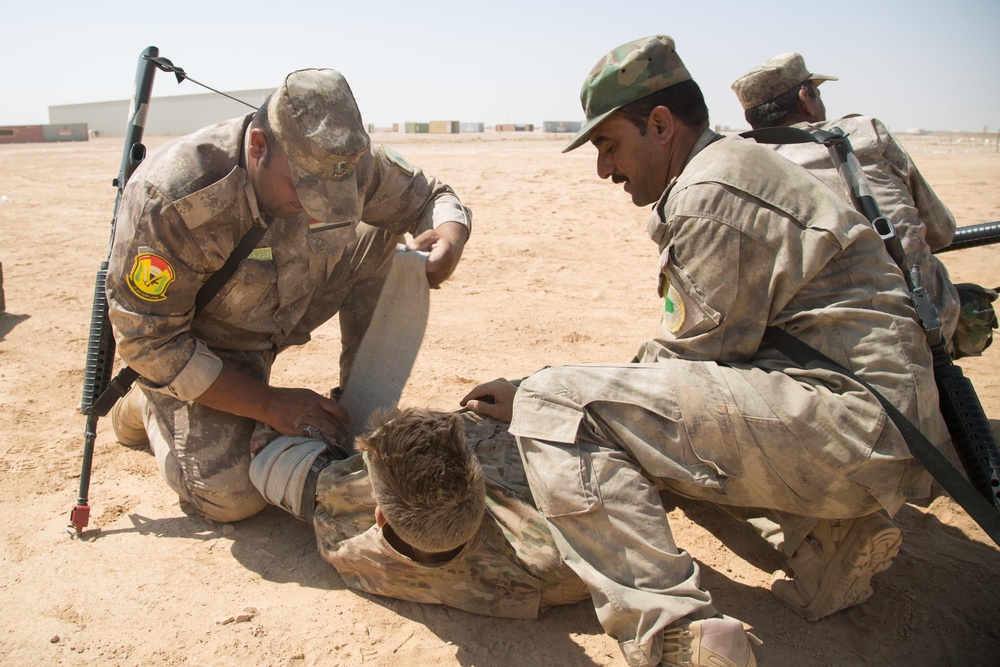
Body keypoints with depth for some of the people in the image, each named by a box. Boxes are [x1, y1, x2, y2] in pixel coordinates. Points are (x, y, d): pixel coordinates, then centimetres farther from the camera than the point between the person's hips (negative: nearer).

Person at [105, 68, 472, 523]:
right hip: (203, 346, -4)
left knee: (382, 240, -12)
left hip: (285, 320, 5)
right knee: (232, 498, -17)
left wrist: (450, 238, -31)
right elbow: (148, 339, -27)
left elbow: (431, 198, -6)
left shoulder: (347, 162, -22)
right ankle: (149, 407, 14)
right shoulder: (168, 199, -35)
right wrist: (268, 404, -28)